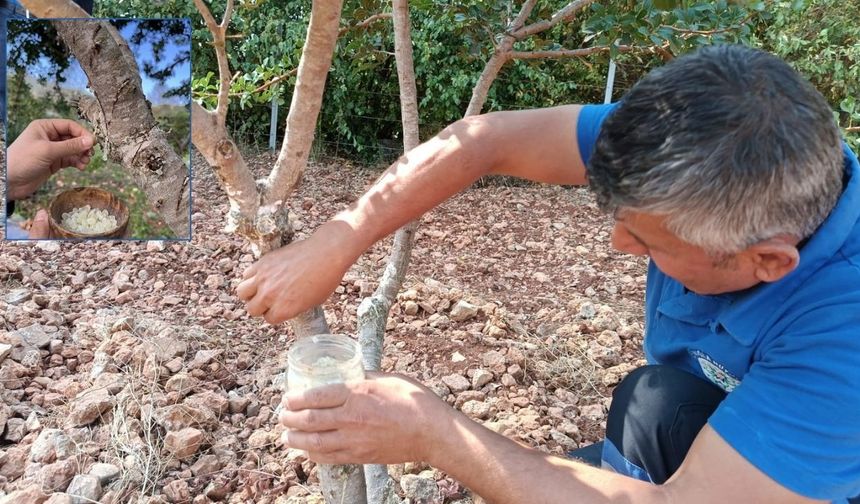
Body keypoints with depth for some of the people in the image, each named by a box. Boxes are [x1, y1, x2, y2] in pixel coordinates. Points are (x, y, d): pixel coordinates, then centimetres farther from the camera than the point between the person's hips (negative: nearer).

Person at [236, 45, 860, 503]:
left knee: (655, 397, -31)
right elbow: (485, 139, -21)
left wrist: (434, 434, -35)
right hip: (687, 436, 5)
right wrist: (333, 244, -24)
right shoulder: (692, 147, -23)